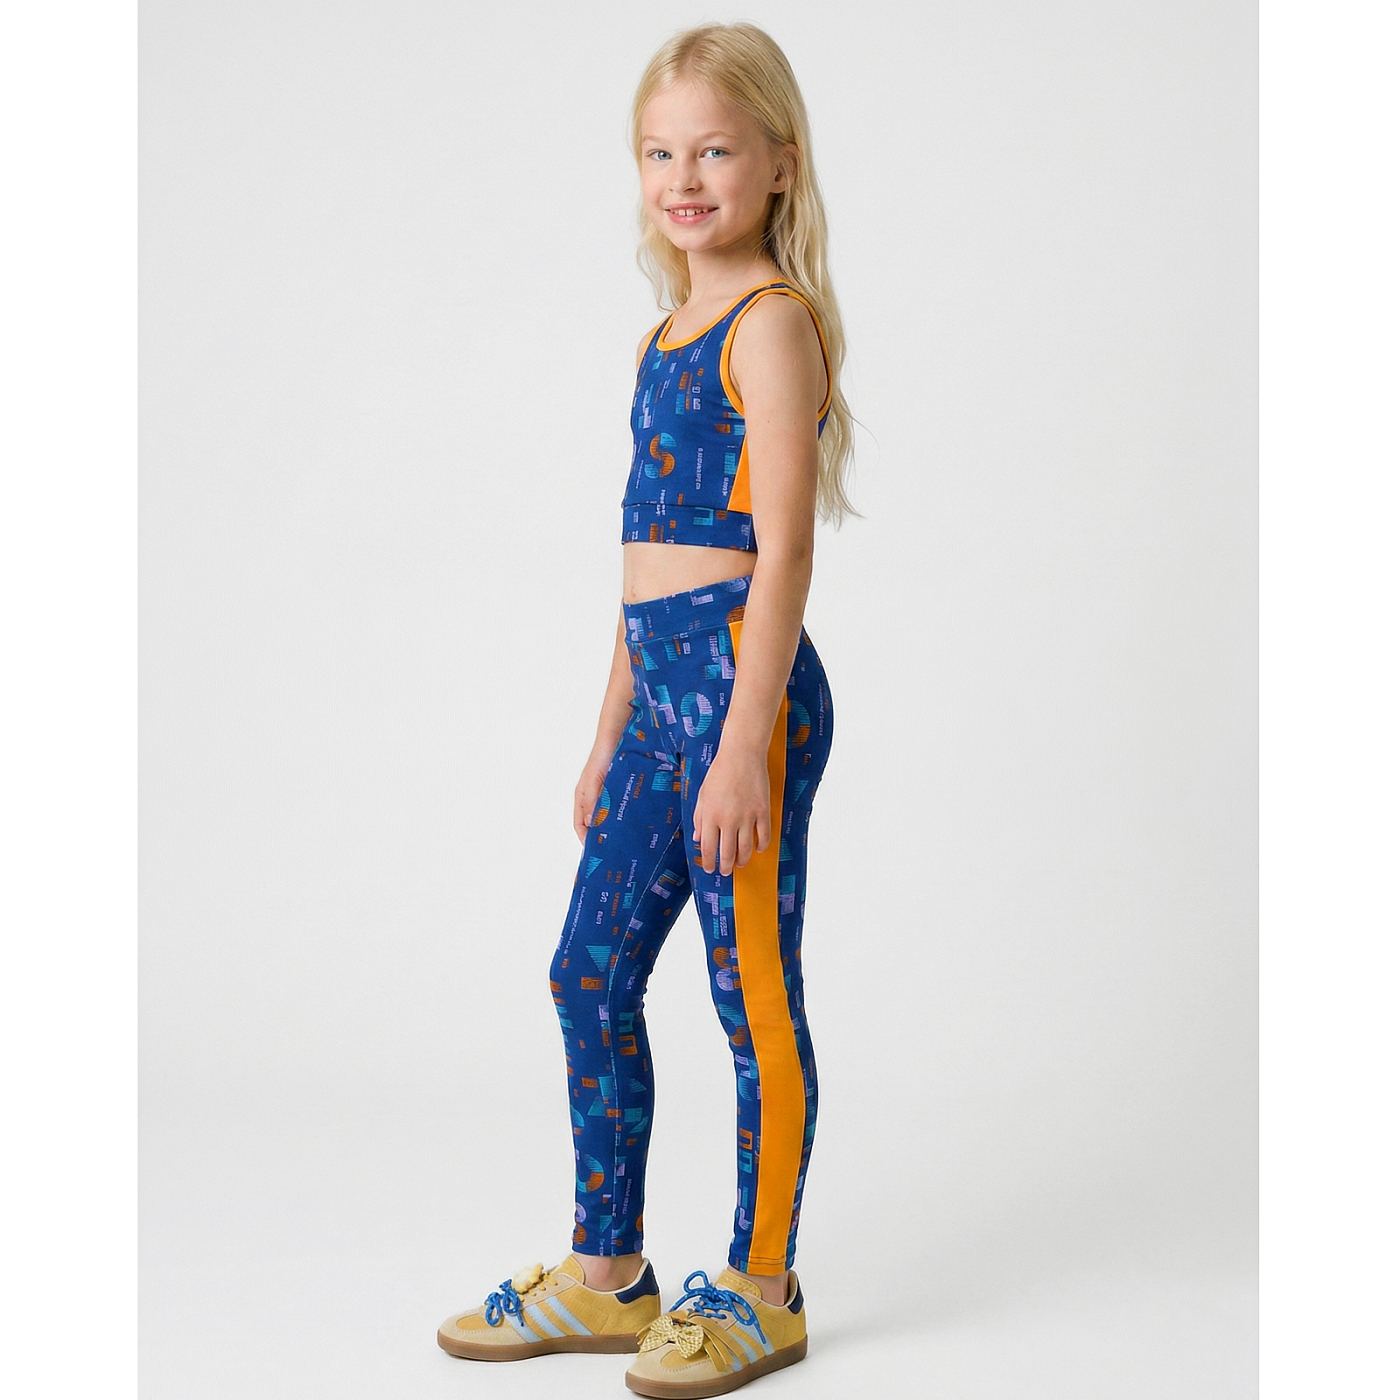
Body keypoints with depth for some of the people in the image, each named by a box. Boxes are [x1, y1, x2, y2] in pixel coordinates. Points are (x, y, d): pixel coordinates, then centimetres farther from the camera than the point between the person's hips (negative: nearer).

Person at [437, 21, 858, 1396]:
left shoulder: (773, 321, -9)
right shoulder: (669, 335, 17)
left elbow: (781, 549, -15)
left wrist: (743, 742, -20)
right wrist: (610, 733, 20)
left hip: (742, 685, -9)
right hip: (662, 686, 9)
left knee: (753, 995, 1)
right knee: (590, 974, 12)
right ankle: (604, 1275, 26)